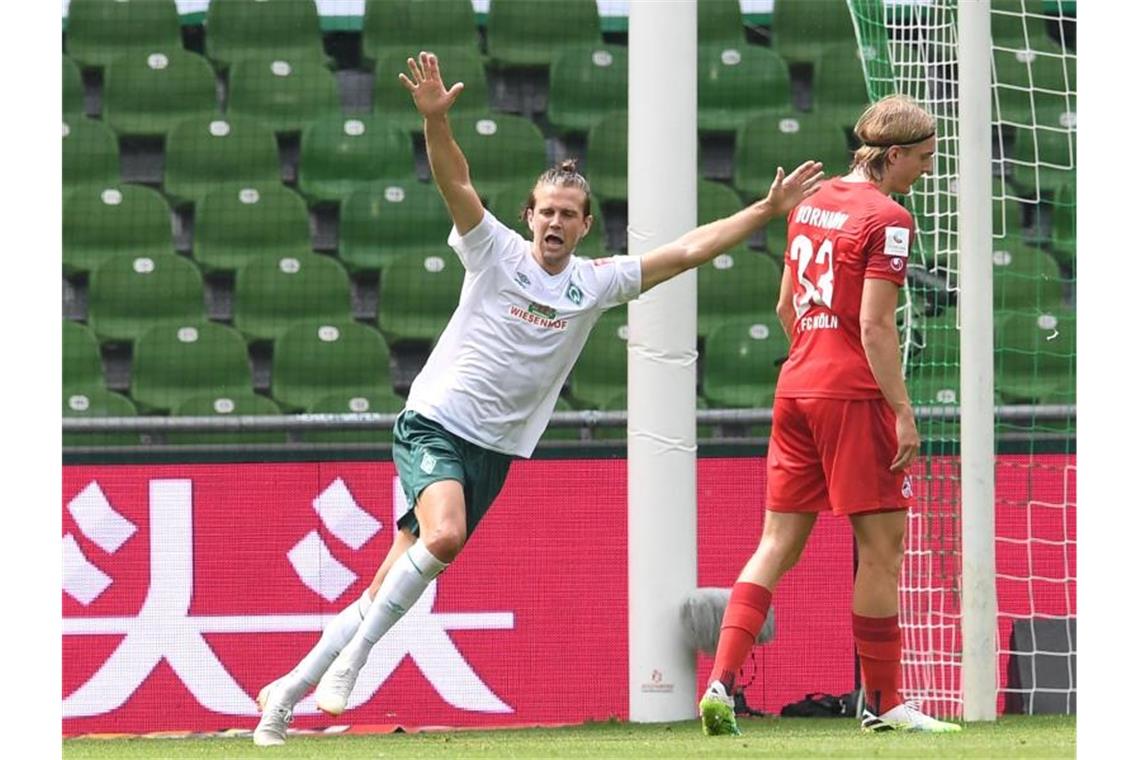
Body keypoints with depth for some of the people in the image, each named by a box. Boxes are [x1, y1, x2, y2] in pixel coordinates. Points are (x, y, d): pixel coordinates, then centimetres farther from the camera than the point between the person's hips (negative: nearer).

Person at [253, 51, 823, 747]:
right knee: (445, 535, -32)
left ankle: (290, 689, 10)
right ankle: (353, 653, -18)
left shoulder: (596, 283, 8)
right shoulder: (496, 252, -2)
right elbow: (457, 183, -15)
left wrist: (768, 210, 3)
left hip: (494, 453, 4)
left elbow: (689, 250, 8)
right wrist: (435, 117, -32)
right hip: (435, 424, -4)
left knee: (394, 586, 1)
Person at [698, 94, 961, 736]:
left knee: (779, 543, 8)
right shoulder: (887, 220, -10)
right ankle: (883, 702, 6)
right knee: (882, 545, 1)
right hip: (854, 394, -8)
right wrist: (903, 411, -15)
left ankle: (721, 683, -3)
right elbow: (874, 325, -16)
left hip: (797, 387, 8)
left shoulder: (813, 203, 13)